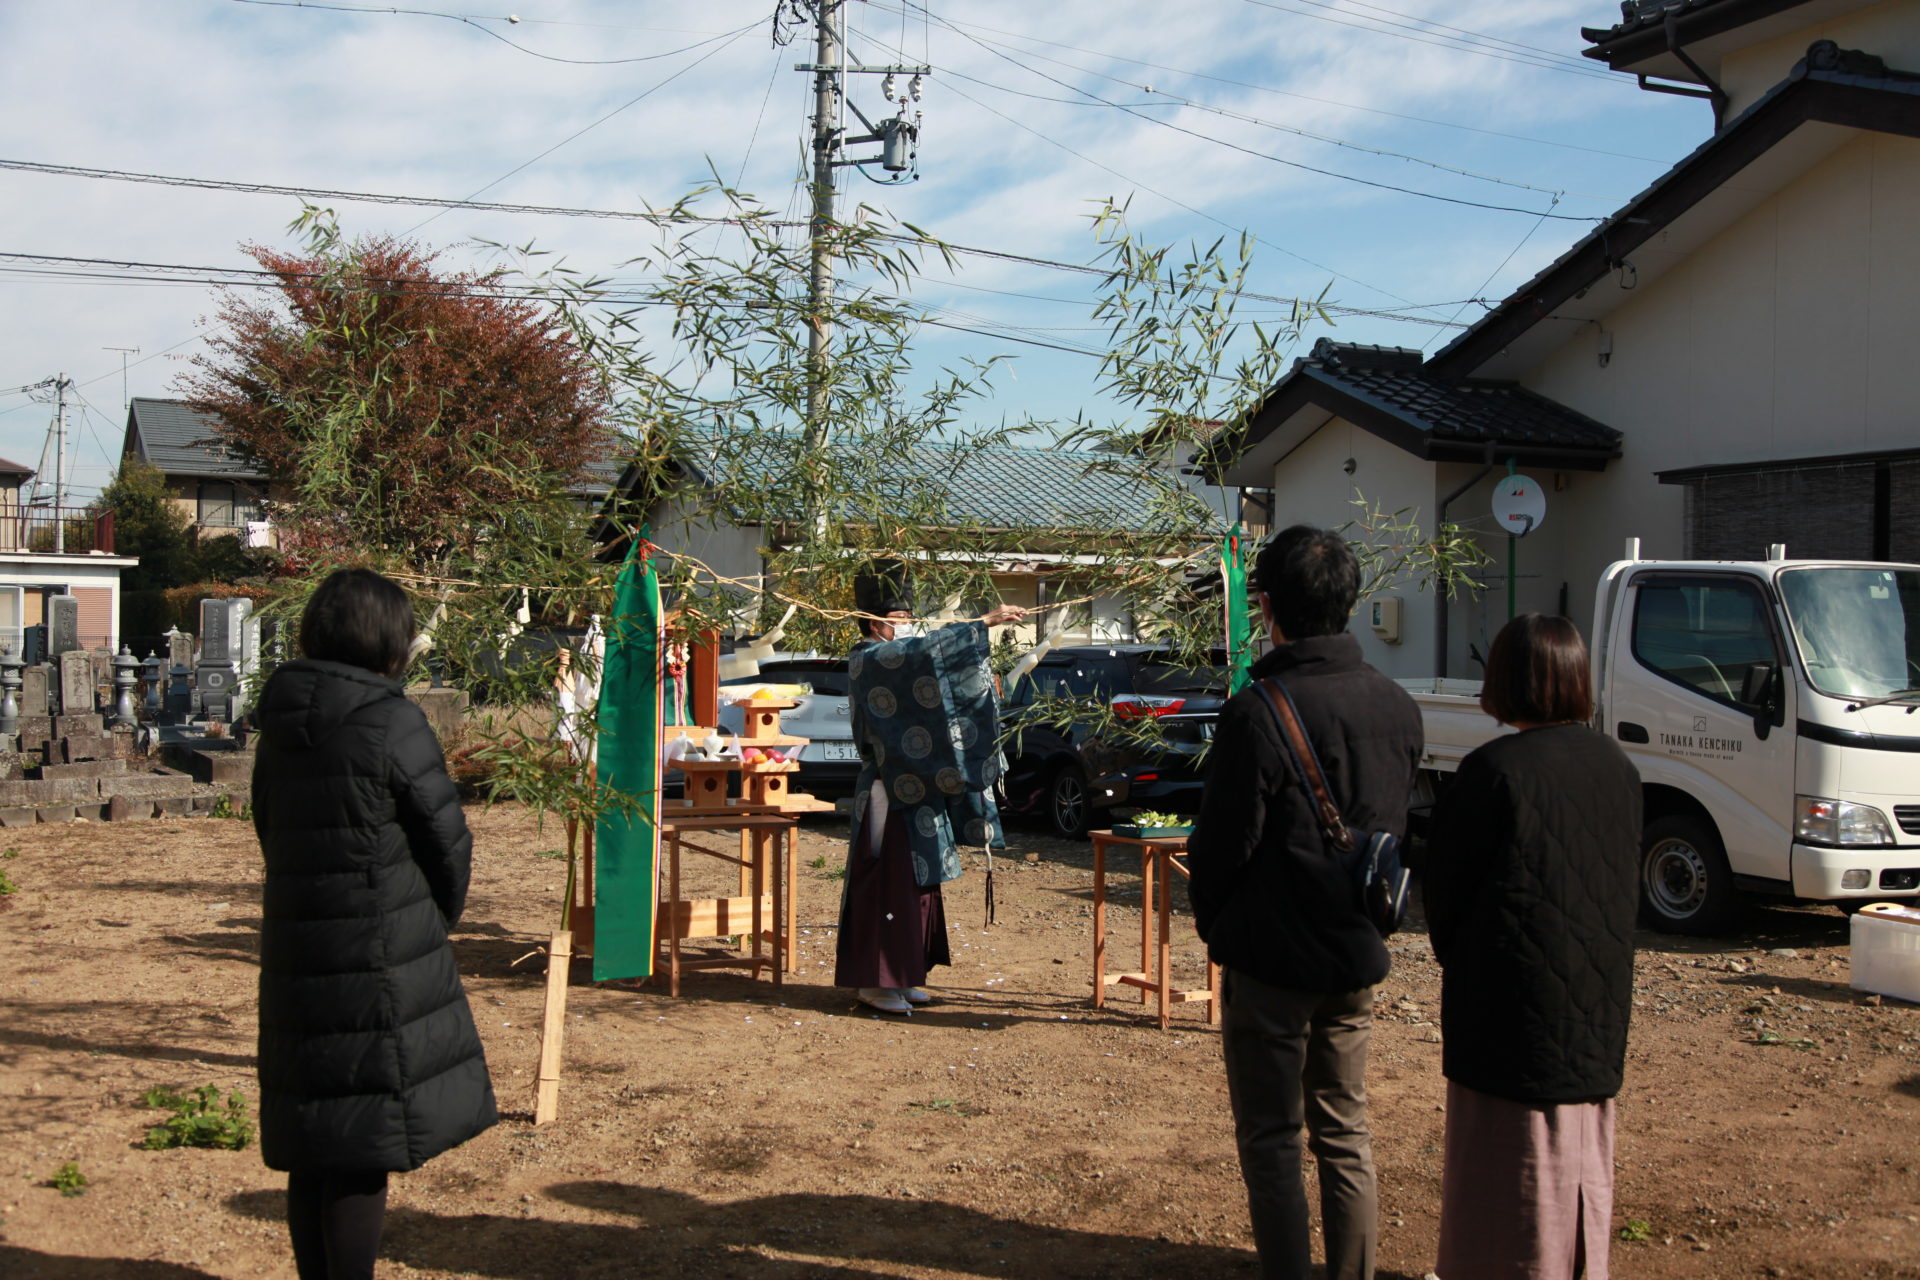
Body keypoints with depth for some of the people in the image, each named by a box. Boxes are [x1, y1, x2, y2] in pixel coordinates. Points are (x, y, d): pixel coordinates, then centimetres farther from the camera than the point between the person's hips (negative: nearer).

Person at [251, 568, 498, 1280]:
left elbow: (271, 833, 16)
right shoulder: (390, 722, -14)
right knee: (370, 1141, 0)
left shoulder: (281, 727, 8)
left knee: (311, 1145, 15)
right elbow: (447, 839, -8)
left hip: (295, 954, 7)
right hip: (382, 955, -7)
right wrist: (438, 920, 11)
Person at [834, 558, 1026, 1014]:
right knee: (887, 885, -5)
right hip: (890, 796, -10)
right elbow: (925, 652, -26)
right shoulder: (868, 661, -14)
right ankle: (874, 982, 2)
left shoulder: (894, 660, 17)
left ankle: (900, 976, 20)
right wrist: (985, 622, -26)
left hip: (915, 791, 10)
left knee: (914, 883, 12)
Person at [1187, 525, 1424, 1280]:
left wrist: (1213, 922, 4)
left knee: (1272, 1143, 6)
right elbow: (1396, 827, 8)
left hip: (1272, 961, -6)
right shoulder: (1397, 708, -1)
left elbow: (1223, 842, -14)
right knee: (1345, 1133, 18)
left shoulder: (1257, 712, -20)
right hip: (1358, 957, 6)